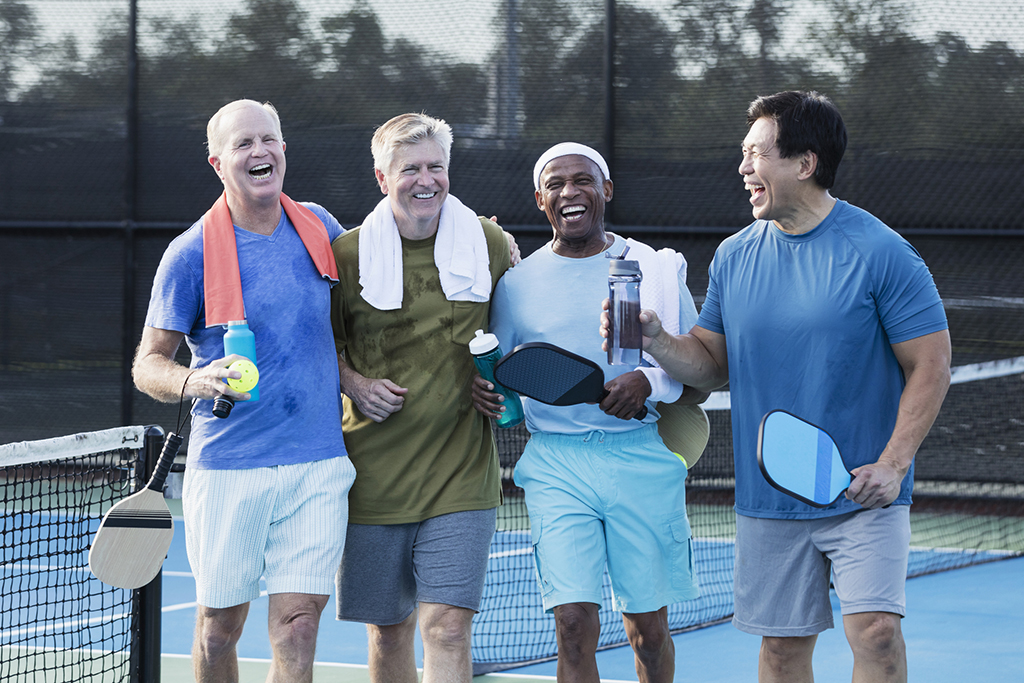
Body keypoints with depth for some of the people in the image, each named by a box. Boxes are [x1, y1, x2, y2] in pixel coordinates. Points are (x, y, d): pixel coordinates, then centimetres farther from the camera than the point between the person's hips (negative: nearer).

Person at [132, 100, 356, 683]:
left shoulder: (319, 229, 6)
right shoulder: (192, 253, -5)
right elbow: (148, 364, -1)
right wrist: (194, 382, -21)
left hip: (318, 465, 2)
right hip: (228, 467, -2)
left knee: (298, 625, -6)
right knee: (219, 628, 5)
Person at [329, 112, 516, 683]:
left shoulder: (492, 244, 3)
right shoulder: (349, 253, 0)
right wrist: (355, 384, -6)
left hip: (463, 478, -1)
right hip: (375, 474, 1)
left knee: (448, 628, -12)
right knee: (388, 630, 8)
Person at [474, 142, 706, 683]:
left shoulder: (658, 269, 5)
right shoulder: (517, 283, 7)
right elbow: (494, 371, 15)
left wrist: (651, 384, -14)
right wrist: (482, 391, -9)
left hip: (643, 460, 0)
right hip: (556, 463, 0)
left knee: (648, 629, 6)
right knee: (575, 628, -11)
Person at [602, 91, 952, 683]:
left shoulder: (880, 253, -9)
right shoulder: (735, 256, 6)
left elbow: (931, 365, -8)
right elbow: (714, 365, 12)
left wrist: (892, 464, -17)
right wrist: (656, 342, -8)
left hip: (863, 497, -4)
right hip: (768, 500, 5)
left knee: (875, 631, -17)